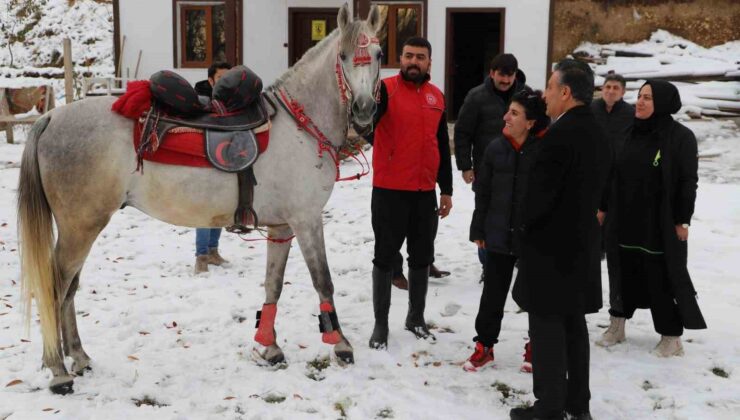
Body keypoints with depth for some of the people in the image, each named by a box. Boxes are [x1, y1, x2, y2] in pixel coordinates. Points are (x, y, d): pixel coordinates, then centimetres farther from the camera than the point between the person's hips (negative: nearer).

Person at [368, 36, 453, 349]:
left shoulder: (437, 97, 9)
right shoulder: (385, 89, -7)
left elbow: (443, 146, 15)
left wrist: (446, 190, 14)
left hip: (425, 192, 5)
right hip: (389, 190, -5)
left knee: (422, 257, 14)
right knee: (385, 256, 5)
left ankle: (416, 317, 31)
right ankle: (381, 323, 16)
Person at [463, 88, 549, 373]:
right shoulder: (496, 148, 1)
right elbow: (483, 192, 7)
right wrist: (478, 230, 8)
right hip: (499, 234, 4)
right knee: (493, 293, 12)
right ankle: (484, 345, 25)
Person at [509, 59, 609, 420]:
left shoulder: (559, 134, -20)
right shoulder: (597, 134, 8)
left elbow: (538, 191, -19)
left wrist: (524, 225, -1)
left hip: (550, 245, -9)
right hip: (581, 241, 9)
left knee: (547, 326, -1)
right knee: (573, 325, 16)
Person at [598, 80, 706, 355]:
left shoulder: (681, 137, -9)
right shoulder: (630, 133, 7)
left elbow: (688, 182, -9)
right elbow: (614, 174, 13)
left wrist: (682, 220, -12)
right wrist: (603, 207, 11)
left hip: (661, 224, -5)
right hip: (625, 221, 5)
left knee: (663, 280, 1)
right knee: (624, 274, 14)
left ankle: (672, 336, 13)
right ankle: (618, 325, 28)